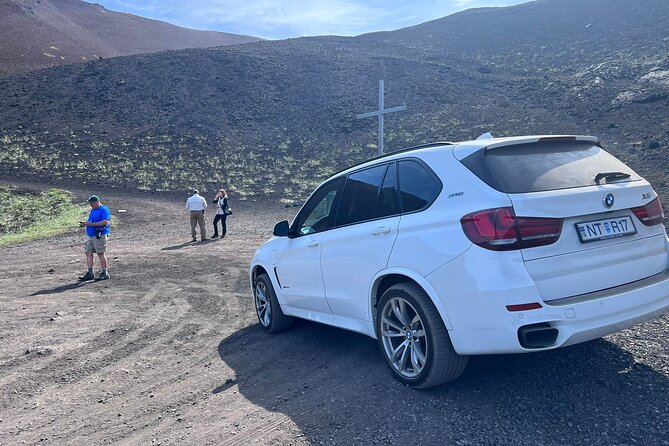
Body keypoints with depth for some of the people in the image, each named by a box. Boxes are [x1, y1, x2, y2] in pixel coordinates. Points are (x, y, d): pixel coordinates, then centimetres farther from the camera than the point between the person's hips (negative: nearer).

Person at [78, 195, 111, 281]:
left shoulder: (104, 209, -7)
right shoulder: (93, 210, 21)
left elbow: (105, 222, -19)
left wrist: (91, 224, -21)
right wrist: (84, 223, 4)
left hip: (100, 236, -9)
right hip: (91, 235, 9)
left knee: (101, 253, -6)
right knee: (88, 253, 6)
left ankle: (105, 273, 1)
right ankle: (90, 273, 10)